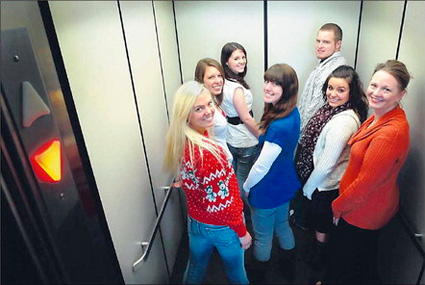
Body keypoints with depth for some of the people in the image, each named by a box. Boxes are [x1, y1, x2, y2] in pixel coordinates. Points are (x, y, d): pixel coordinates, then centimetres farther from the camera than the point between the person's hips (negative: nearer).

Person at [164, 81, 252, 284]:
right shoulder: (209, 153, -36)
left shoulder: (180, 142, -11)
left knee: (195, 267, 30)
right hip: (221, 227, -6)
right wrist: (242, 231, -13)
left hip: (195, 221, 6)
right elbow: (223, 201, -28)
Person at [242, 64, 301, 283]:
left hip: (268, 191, -8)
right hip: (285, 184, 8)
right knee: (282, 226, 29)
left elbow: (262, 166, -26)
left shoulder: (279, 127, -34)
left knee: (262, 237, 17)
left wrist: (245, 187, -10)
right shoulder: (293, 113, -6)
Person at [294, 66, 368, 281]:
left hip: (328, 185, -9)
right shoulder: (334, 109, -3)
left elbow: (326, 163, -27)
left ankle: (317, 262, 41)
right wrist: (309, 182, 11)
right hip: (323, 180, 9)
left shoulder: (344, 121, -32)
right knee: (319, 221, 29)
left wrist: (308, 187, -12)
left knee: (321, 227, 16)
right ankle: (319, 253, 54)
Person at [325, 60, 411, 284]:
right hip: (362, 205, 9)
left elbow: (365, 183, -28)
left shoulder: (390, 133, -32)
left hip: (364, 211, -9)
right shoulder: (379, 117, -1)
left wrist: (338, 206, -11)